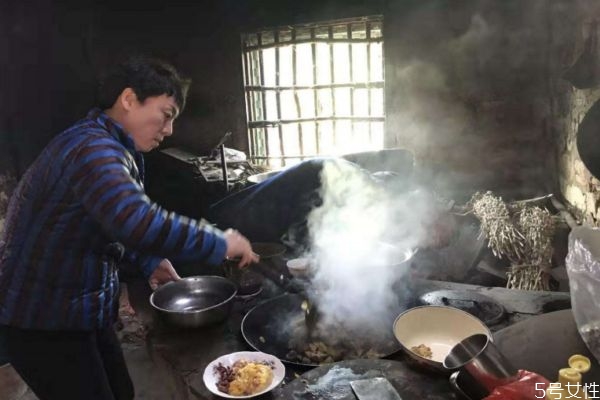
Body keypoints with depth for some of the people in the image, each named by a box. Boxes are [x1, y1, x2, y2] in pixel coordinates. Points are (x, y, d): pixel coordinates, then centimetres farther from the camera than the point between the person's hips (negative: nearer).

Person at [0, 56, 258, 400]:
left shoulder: (111, 149, 9)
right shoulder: (92, 148, -26)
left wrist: (151, 262, 5)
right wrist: (220, 243, -30)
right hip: (44, 320, -9)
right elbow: (140, 223, -42)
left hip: (79, 310, 9)